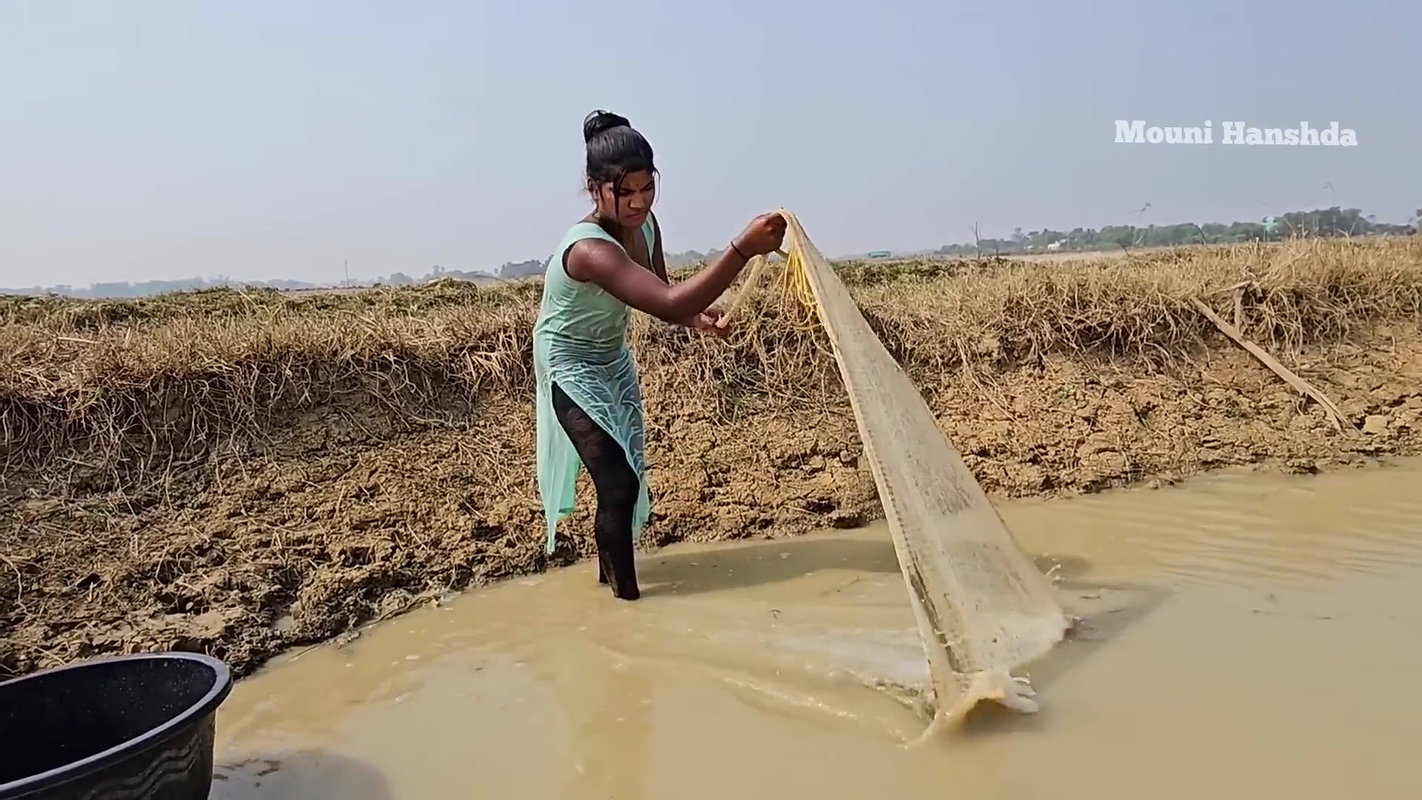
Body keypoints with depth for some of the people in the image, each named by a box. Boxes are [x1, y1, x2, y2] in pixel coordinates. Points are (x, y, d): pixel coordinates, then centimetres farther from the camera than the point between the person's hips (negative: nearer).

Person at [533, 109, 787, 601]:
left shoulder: (644, 224, -10)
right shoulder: (589, 249, -36)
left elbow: (661, 298, 3)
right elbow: (668, 303, -47)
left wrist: (697, 317, -20)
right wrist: (743, 249, -54)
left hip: (612, 358, 8)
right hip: (571, 367, -8)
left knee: (628, 475, 10)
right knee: (619, 482, -13)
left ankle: (611, 570, 30)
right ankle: (625, 594, 2)